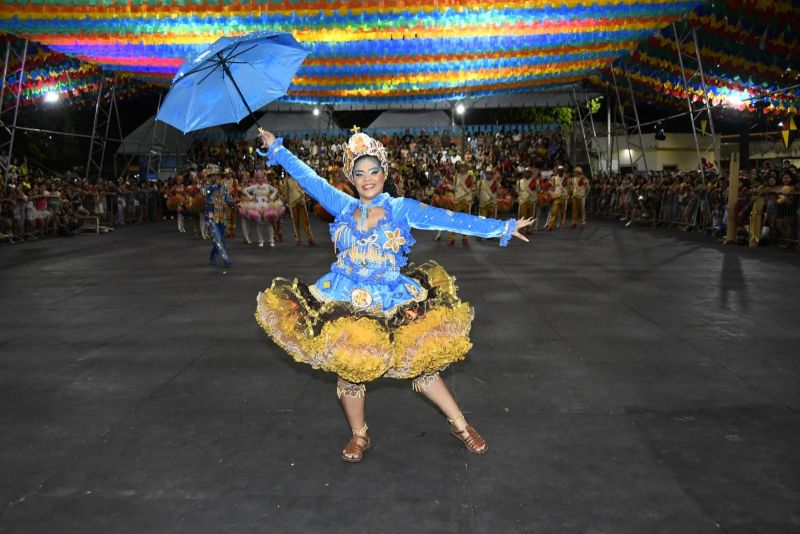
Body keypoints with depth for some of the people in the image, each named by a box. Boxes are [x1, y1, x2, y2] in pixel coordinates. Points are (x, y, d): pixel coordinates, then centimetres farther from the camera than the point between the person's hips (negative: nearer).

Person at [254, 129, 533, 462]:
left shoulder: (402, 208, -3)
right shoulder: (344, 206, 4)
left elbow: (450, 219, -7)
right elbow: (309, 179, 11)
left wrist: (502, 228, -10)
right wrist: (275, 148, 15)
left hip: (391, 302, -2)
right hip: (346, 302, 2)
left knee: (419, 363, 3)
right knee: (349, 368, 6)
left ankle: (460, 425, 22)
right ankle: (359, 436, 30)